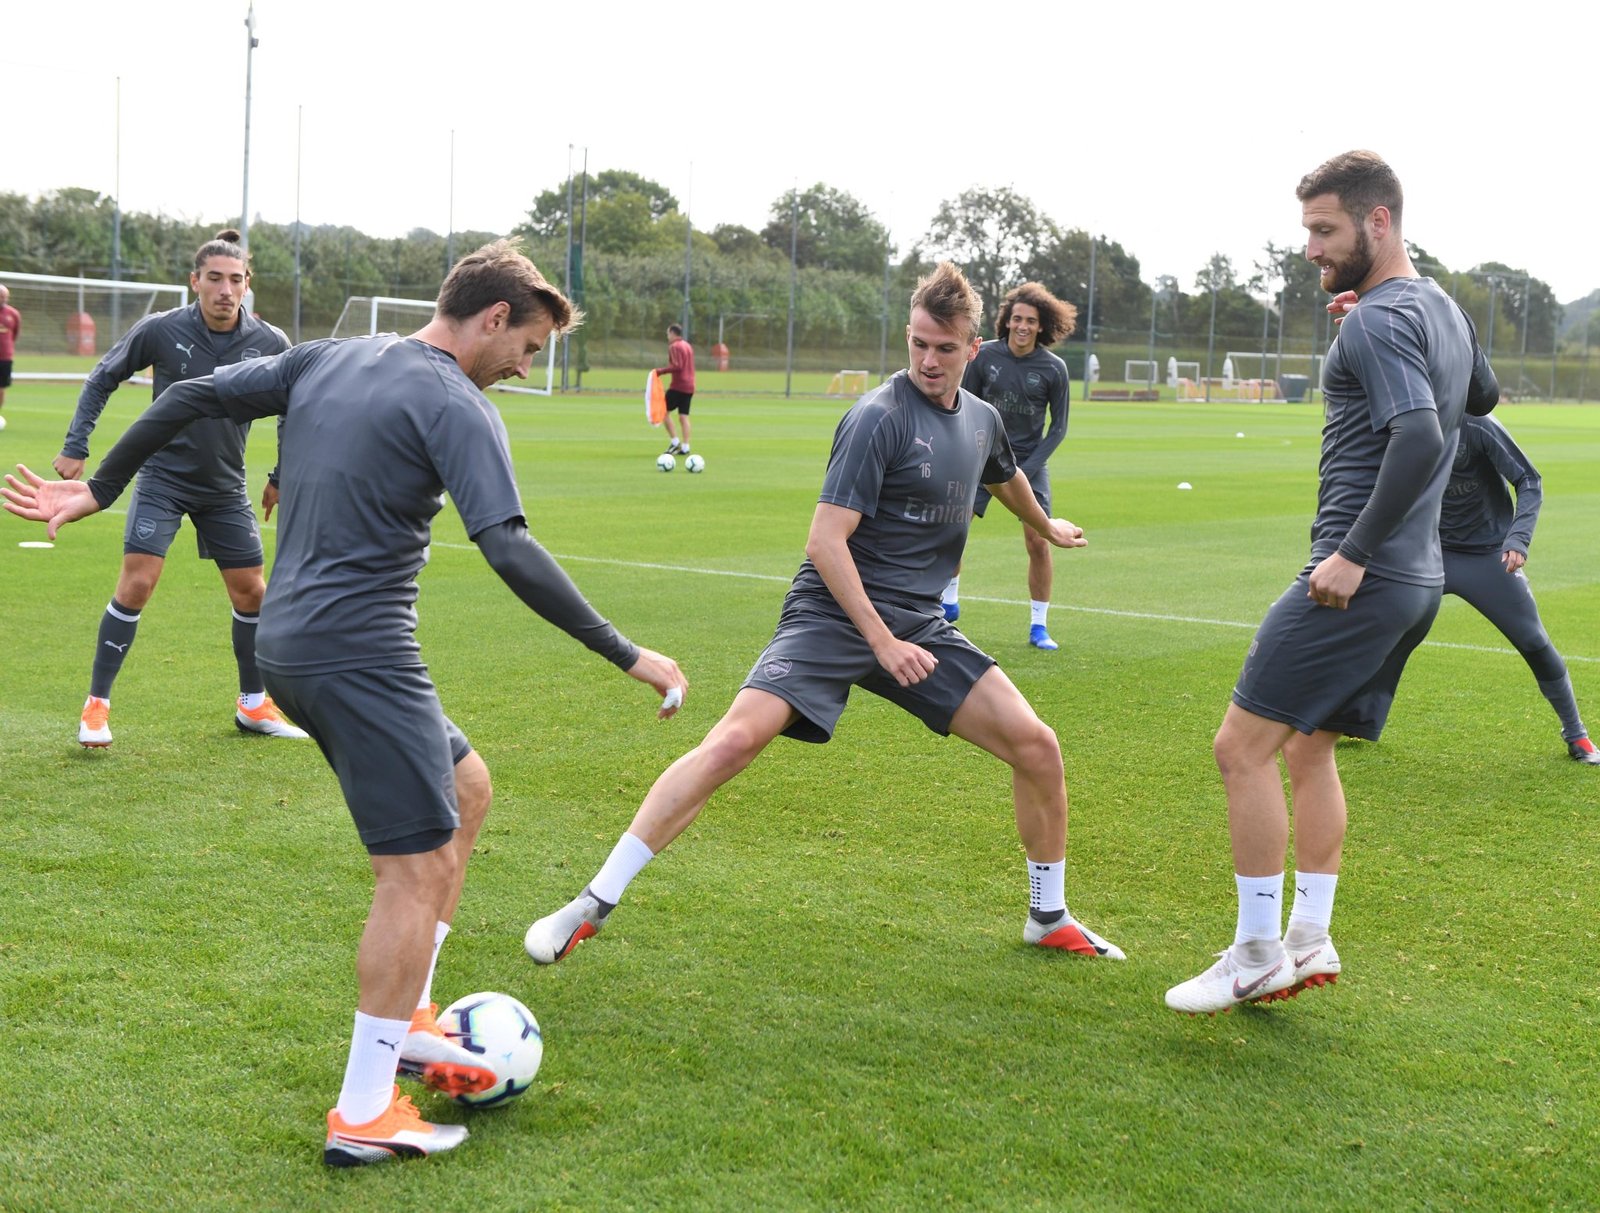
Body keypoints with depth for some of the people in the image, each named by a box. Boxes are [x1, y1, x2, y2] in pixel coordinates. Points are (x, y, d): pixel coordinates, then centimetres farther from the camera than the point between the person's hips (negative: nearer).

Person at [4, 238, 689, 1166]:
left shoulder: (327, 359, 12)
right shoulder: (457, 408, -12)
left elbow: (194, 397, 13)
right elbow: (510, 551, -22)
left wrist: (100, 487, 24)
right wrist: (627, 655, -20)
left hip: (292, 642, 9)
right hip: (360, 654, -9)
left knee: (465, 790, 21)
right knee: (420, 869, -4)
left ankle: (406, 1023, 23)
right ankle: (364, 1116, 1)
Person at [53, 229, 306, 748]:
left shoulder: (269, 343, -9)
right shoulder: (160, 330, -13)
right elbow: (101, 380, 0)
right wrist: (75, 447, -3)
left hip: (225, 487, 3)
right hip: (163, 477, -3)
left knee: (250, 591, 6)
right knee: (136, 583, -14)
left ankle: (254, 704, 25)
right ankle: (97, 705, -1)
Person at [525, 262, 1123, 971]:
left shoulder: (982, 420, 10)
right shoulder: (879, 418, -13)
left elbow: (1007, 479, 36)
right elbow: (825, 542, -17)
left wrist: (1048, 528, 54)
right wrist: (881, 641, -21)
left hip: (919, 624, 7)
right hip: (834, 615, -7)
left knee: (1035, 746, -1)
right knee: (733, 741, -24)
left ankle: (1049, 918, 21)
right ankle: (594, 904, -16)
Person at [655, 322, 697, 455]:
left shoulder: (674, 346, -9)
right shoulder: (688, 346, 17)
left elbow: (677, 366, -20)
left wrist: (661, 371, -14)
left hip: (678, 386, -8)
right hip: (690, 386, 8)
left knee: (664, 411, 1)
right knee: (684, 416, 7)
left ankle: (675, 441, -6)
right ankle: (685, 447, 2)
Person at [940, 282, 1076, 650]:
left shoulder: (1054, 369, -8)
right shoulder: (984, 355, -6)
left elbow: (1058, 427, -2)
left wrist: (1026, 470, -10)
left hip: (1030, 462, -1)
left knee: (1039, 542, -7)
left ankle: (1038, 626, 6)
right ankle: (949, 601, 12)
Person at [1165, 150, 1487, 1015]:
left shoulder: (1379, 321, -15)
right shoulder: (1445, 311, 15)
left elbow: (1420, 439, -28)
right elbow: (1477, 399, 33)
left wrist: (1355, 554, -25)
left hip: (1359, 580, -10)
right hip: (1418, 579, 10)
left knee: (1243, 746, -6)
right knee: (1308, 747, 18)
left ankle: (1257, 953, 0)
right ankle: (1309, 941, 19)